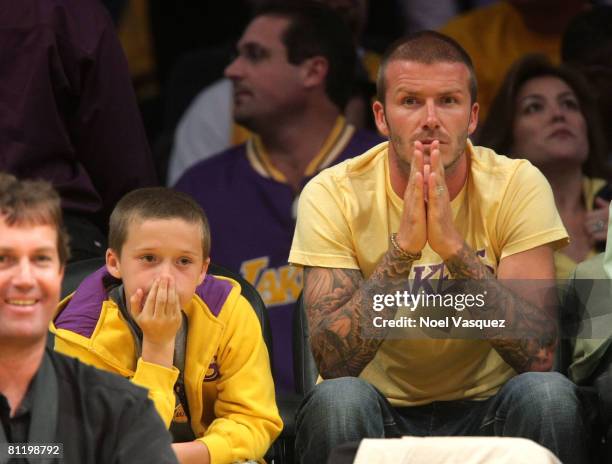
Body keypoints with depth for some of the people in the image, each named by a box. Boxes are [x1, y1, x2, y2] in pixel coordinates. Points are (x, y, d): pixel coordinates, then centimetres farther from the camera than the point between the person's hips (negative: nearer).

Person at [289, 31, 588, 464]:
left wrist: (454, 246, -31)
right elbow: (334, 361, -21)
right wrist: (403, 247, -32)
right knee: (339, 399, -33)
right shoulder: (332, 196, -11)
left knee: (547, 393, -30)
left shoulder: (518, 186, -10)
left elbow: (538, 354, -19)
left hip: (485, 411, 1)